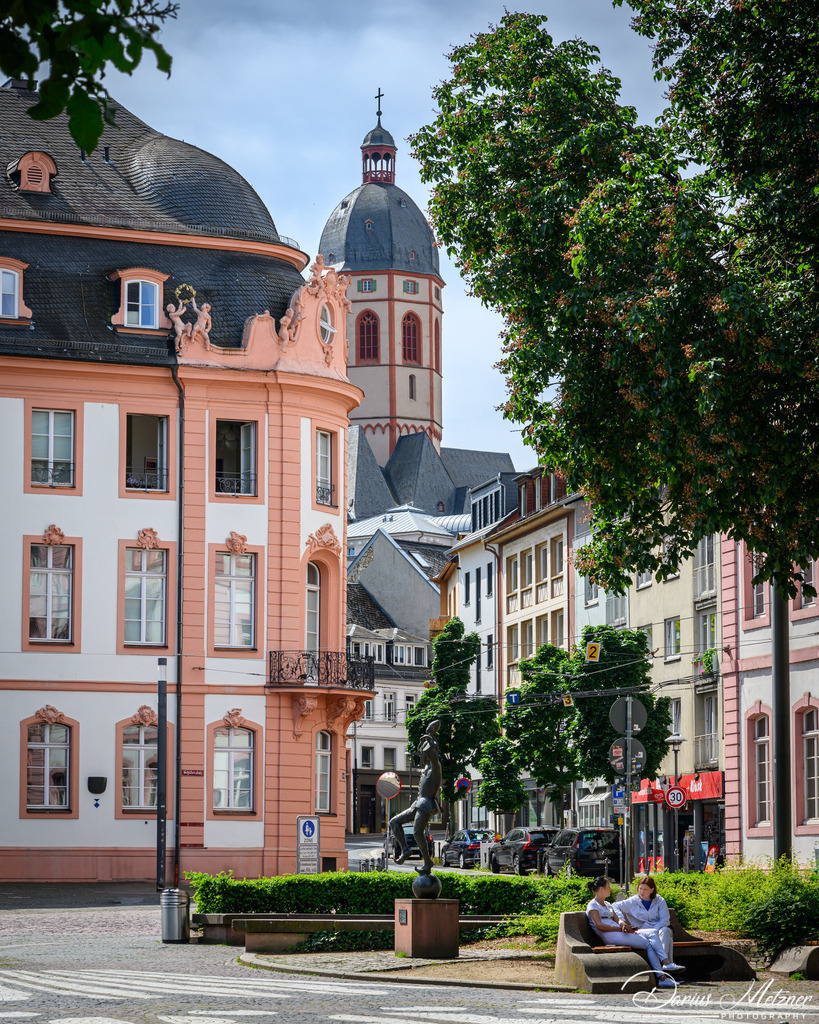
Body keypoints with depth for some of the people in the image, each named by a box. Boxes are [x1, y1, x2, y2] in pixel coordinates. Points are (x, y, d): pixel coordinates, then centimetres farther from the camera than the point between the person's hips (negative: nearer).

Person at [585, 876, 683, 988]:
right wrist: (621, 929, -15)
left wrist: (623, 925, -7)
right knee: (648, 944, -18)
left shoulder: (607, 904, 28)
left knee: (652, 934, -12)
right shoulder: (593, 905, 1)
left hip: (619, 932, 8)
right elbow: (599, 925, -12)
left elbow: (618, 919, 18)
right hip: (610, 936, -8)